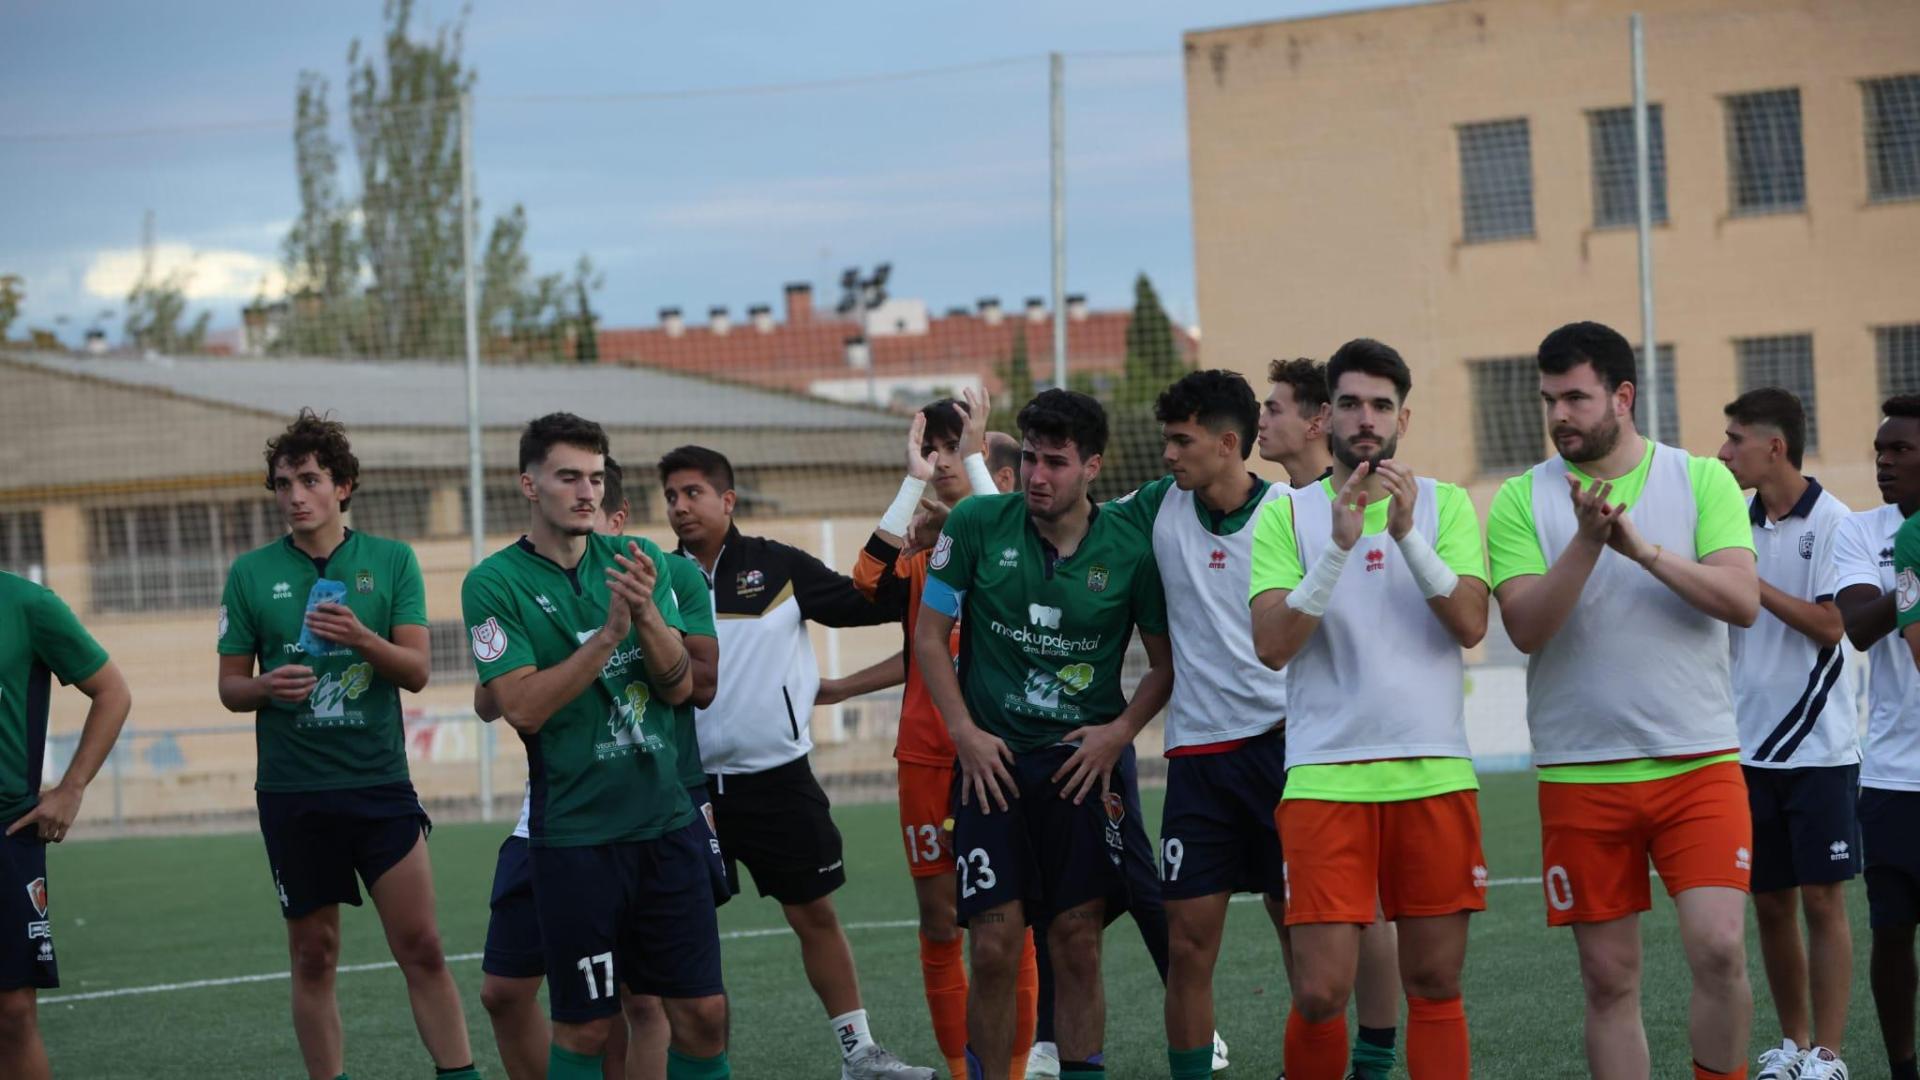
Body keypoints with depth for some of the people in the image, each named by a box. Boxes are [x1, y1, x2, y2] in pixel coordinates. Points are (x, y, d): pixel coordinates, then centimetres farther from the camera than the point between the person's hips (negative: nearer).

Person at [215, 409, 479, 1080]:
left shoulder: (392, 561, 3)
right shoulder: (251, 573, 5)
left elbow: (416, 671, -2)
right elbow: (230, 685, 8)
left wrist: (361, 638, -21)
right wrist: (266, 685, -15)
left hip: (380, 782, -1)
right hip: (293, 791, 1)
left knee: (421, 948, -5)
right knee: (313, 958, 6)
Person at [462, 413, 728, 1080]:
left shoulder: (637, 561, 7)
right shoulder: (494, 585, -5)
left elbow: (680, 686, 1)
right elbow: (522, 706, -14)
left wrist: (646, 611, -17)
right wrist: (610, 631, -21)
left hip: (666, 820, 4)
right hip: (575, 837, -4)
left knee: (703, 1015, 4)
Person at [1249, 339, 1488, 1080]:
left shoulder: (1444, 504, 7)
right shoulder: (1287, 513, 5)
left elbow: (1471, 623, -5)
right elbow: (1271, 645, -7)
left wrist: (1407, 533, -16)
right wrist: (1338, 547, -16)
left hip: (1434, 772, 1)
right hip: (1325, 776, -1)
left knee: (1435, 983, 5)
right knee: (1320, 991, -6)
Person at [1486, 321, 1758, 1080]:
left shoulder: (1702, 479, 3)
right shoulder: (1521, 500, 3)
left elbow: (1742, 600, -9)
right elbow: (1525, 627, -9)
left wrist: (1644, 547, -20)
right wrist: (1586, 541, -21)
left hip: (1698, 761, -1)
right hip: (1581, 774, 1)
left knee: (1719, 947, -14)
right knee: (1609, 979, 4)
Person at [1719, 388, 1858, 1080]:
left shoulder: (1831, 523, -8)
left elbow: (1830, 624, -16)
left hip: (1817, 748, -6)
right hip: (1750, 748, 6)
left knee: (1822, 901, -3)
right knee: (1770, 902, 9)